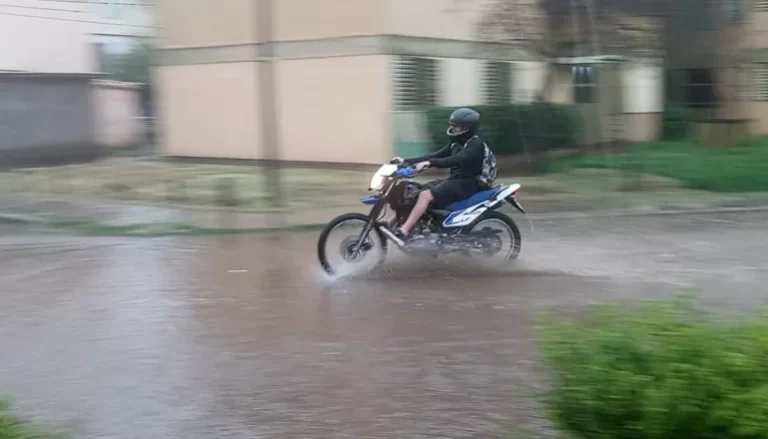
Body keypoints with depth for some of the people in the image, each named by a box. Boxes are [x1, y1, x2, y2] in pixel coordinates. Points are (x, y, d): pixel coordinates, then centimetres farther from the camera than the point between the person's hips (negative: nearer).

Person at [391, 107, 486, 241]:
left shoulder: (476, 144, -13)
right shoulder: (457, 143, 16)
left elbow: (456, 160, -30)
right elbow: (436, 156, 13)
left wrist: (429, 163, -41)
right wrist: (406, 161, 4)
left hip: (466, 184, -10)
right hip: (454, 180, 10)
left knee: (426, 195, -27)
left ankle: (403, 231, -29)